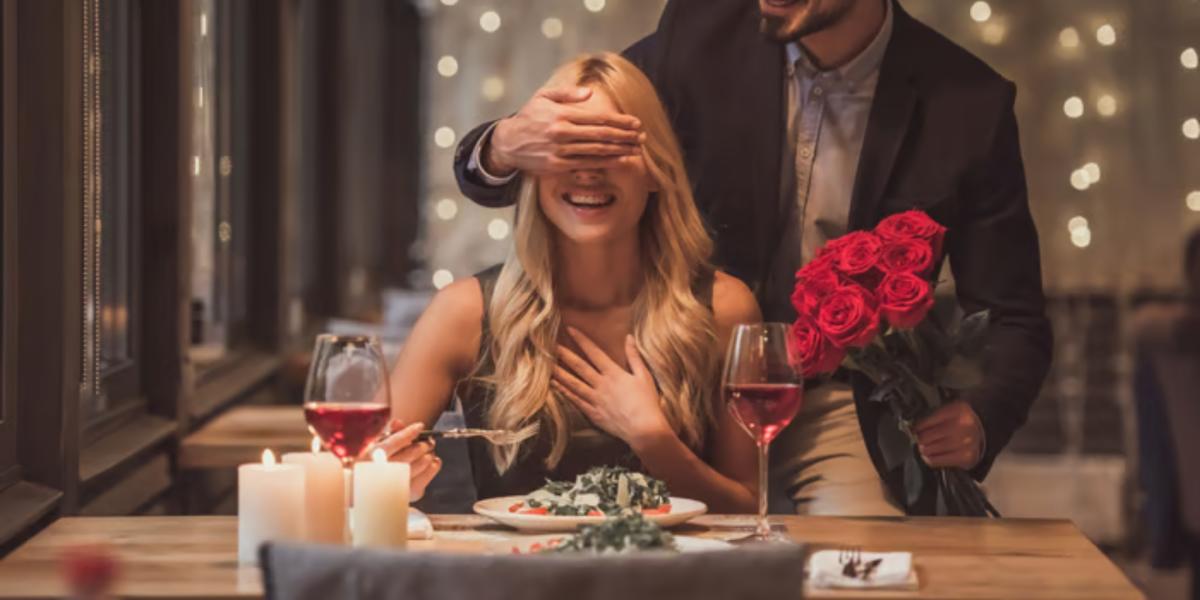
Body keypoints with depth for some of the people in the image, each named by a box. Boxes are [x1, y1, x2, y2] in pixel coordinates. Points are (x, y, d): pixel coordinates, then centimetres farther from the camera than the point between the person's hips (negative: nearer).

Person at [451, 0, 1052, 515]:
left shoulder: (969, 103, -10)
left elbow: (1014, 321, -2)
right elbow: (481, 167, -3)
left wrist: (980, 418, -25)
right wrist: (505, 146, -30)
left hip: (847, 410, -1)